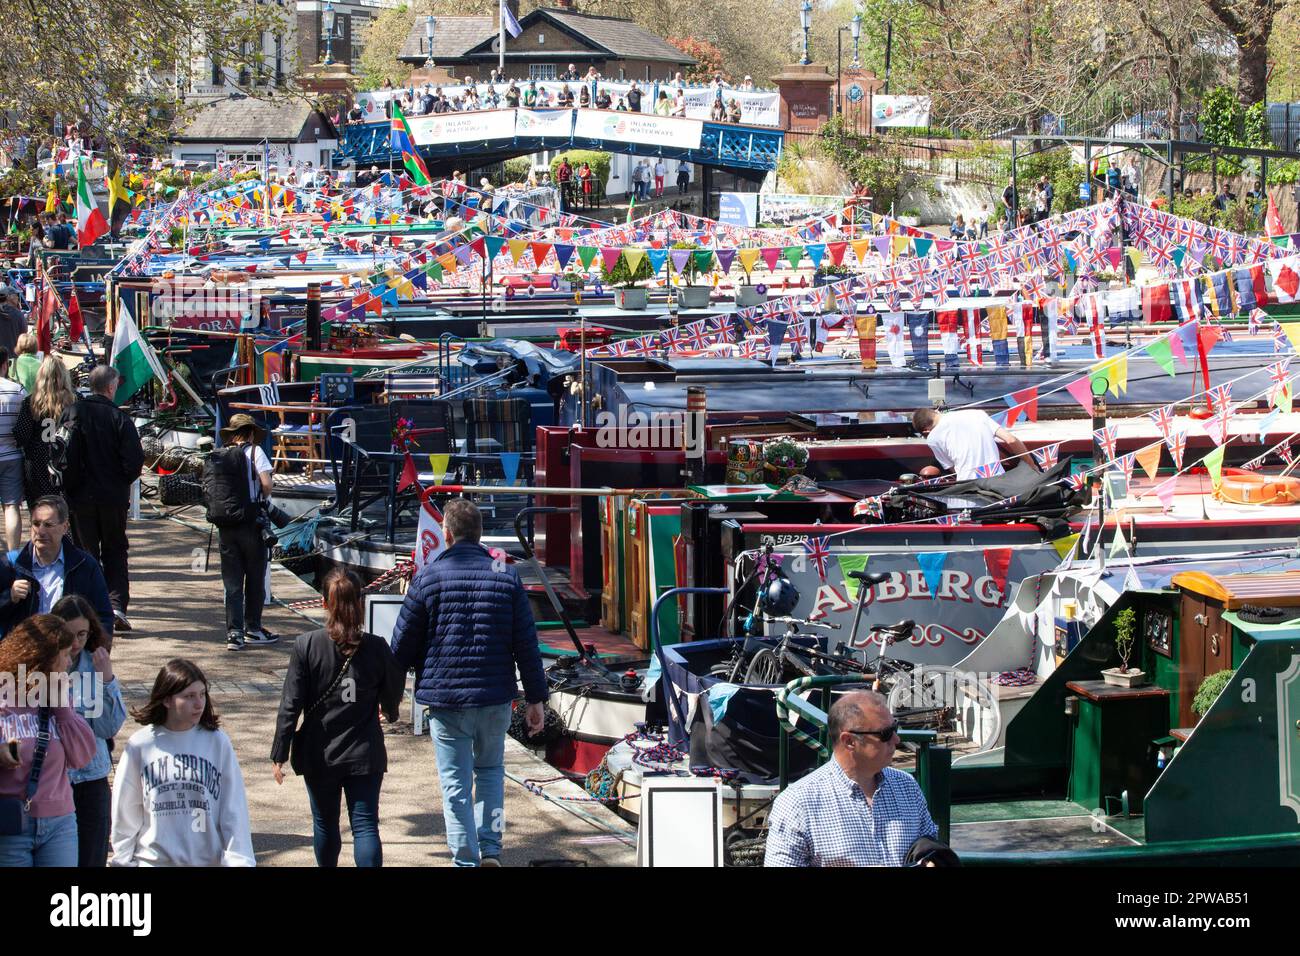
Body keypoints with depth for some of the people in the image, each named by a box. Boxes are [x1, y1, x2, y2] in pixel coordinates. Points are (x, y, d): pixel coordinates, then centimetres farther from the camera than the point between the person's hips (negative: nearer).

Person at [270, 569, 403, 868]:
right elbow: (392, 699, 5)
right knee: (366, 826, -1)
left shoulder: (306, 646, -10)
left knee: (325, 824, 17)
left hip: (319, 755, 1)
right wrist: (389, 710, 29)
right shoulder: (377, 648, -8)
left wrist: (280, 753, -3)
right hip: (364, 754, 0)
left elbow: (290, 705, -10)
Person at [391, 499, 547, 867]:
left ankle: (466, 859, 6)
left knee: (456, 783, 5)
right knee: (491, 771, 20)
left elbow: (403, 644, -1)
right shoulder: (507, 576, 0)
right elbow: (527, 644, 1)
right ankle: (491, 847, 10)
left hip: (445, 698, -2)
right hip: (495, 698, 2)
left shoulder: (427, 577, -6)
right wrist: (536, 699, 9)